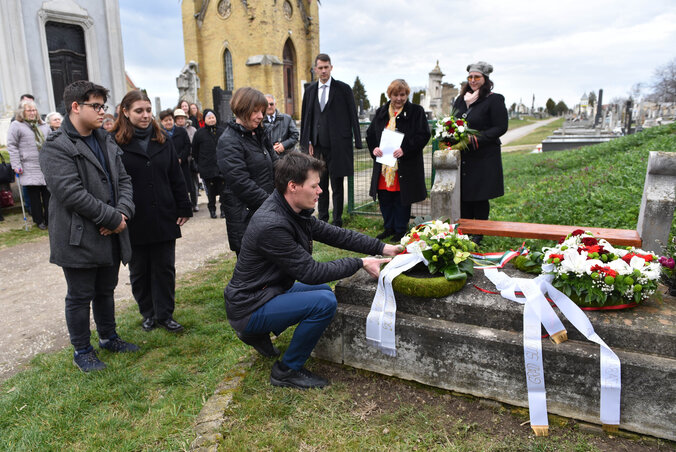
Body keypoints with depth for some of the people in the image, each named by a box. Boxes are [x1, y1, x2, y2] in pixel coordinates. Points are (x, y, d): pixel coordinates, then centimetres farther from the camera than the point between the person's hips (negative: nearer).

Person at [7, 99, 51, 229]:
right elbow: (12, 146, -4)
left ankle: (50, 219, 13)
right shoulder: (16, 125, -1)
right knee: (34, 196, 1)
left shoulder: (43, 125, 15)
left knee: (48, 194, 5)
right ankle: (39, 220, 12)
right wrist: (16, 165, -10)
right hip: (30, 170, -4)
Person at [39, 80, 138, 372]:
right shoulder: (56, 147, -14)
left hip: (110, 235, 7)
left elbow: (123, 180, 9)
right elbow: (71, 193, -22)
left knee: (106, 291, 21)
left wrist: (123, 211, -10)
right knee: (80, 297, 8)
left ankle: (108, 337, 38)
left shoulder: (106, 142, 11)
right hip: (79, 238, -7)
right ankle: (82, 351, 24)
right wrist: (112, 219, -19)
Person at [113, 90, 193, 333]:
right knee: (139, 271, 12)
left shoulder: (162, 141, 7)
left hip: (164, 219, 3)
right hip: (134, 222, -2)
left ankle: (164, 314, 20)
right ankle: (148, 313, 28)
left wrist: (183, 209, 6)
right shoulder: (115, 143, -6)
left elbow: (176, 178, 9)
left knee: (165, 268, 8)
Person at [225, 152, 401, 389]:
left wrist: (382, 248, -4)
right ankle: (287, 370, -3)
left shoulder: (294, 211, -1)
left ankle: (258, 333, 21)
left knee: (324, 289, 19)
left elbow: (334, 233, 3)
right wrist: (360, 263, -19)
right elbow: (309, 272, -25)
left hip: (270, 291, 10)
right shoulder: (271, 225, -29)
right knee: (325, 302, -22)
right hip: (249, 308, -10)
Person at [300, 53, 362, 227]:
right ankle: (322, 220, 24)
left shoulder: (343, 89, 0)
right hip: (317, 145, 4)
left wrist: (357, 141, -6)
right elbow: (305, 118, 12)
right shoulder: (310, 90, 10)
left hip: (337, 146, -4)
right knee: (321, 185, 12)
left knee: (337, 186, 2)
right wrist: (307, 142, 4)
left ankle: (337, 222, 12)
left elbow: (353, 116, -1)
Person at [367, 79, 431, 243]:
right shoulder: (381, 112, 12)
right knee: (384, 198, 9)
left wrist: (405, 149, -20)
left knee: (402, 199, 3)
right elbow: (370, 134, 14)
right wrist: (373, 148, -6)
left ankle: (401, 230, 18)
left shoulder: (416, 111, -1)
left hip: (405, 166, -4)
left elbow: (423, 135, -8)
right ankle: (389, 228, 26)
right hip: (383, 166, 4)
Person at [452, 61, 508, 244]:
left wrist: (475, 139, -18)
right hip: (462, 157, 5)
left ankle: (479, 234, 15)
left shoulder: (494, 100, -5)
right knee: (462, 195, 5)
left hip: (484, 157, -5)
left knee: (480, 198, 1)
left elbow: (501, 127, -10)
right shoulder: (461, 99, 14)